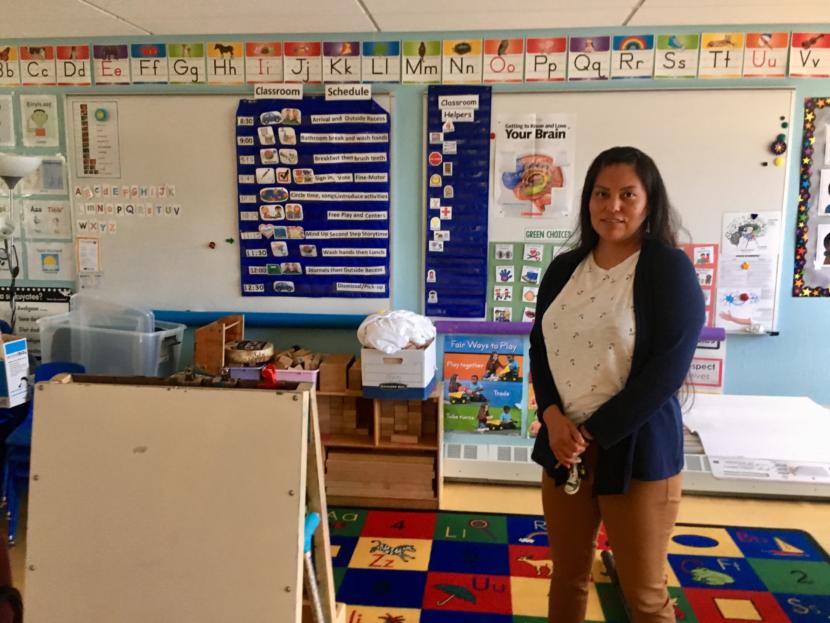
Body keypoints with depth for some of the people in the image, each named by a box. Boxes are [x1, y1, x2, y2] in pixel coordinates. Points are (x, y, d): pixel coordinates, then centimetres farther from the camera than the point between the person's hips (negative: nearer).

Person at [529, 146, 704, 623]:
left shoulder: (670, 267, -9)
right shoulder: (564, 268, 5)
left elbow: (668, 368, -16)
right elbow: (539, 347, 7)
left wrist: (593, 433, -15)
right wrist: (553, 418, -10)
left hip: (636, 447, -4)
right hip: (563, 444, 5)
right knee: (568, 573, 20)